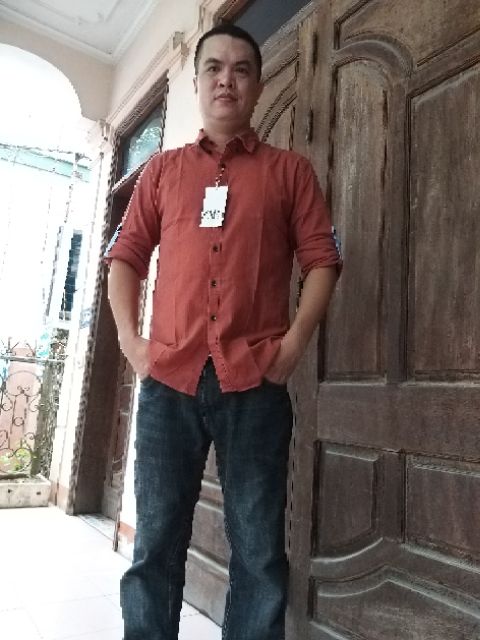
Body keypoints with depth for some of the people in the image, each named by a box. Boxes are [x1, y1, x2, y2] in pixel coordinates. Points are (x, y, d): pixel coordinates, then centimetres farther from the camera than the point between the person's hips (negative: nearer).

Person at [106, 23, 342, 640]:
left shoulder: (290, 170, 13)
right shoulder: (161, 169, 18)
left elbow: (322, 259, 6)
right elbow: (124, 257, 15)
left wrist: (294, 342, -6)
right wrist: (130, 340, 1)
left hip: (255, 382, -1)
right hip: (168, 378, 2)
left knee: (259, 550, 7)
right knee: (155, 544, 9)